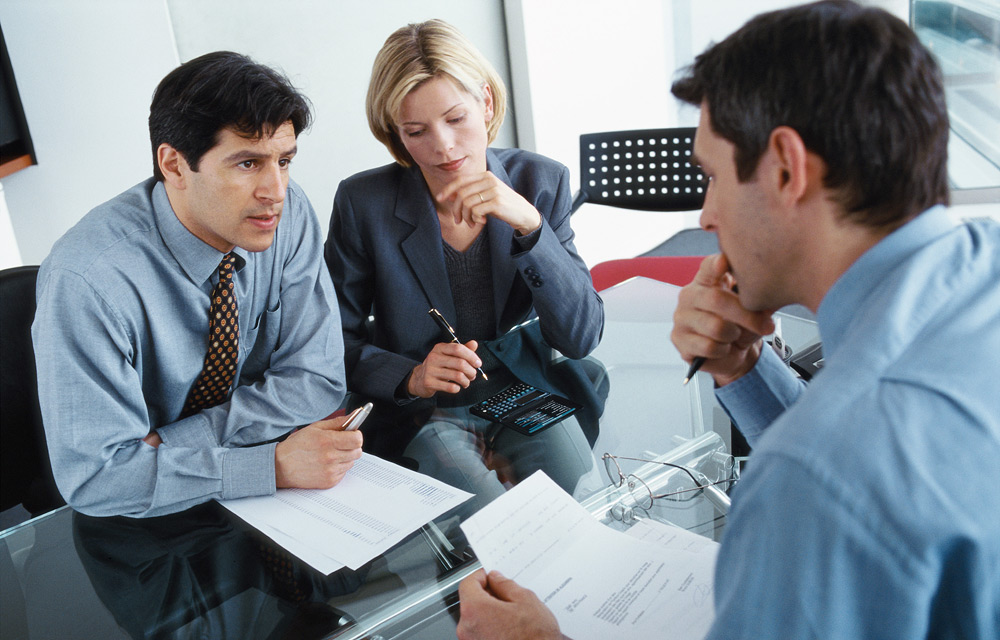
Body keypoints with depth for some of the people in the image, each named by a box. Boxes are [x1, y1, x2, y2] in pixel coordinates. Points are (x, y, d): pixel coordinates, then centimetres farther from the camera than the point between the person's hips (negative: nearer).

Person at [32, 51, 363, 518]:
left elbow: (317, 379, -8)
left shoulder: (289, 214, -12)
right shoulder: (86, 279, -24)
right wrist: (276, 466, -28)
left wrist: (171, 444, -18)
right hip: (139, 532, -3)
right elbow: (93, 477, -23)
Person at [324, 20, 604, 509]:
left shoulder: (540, 182, -5)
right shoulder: (364, 203, -9)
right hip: (422, 415, -2)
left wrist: (530, 224, -24)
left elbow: (582, 338, -11)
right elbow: (336, 341, -2)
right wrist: (410, 376, -22)